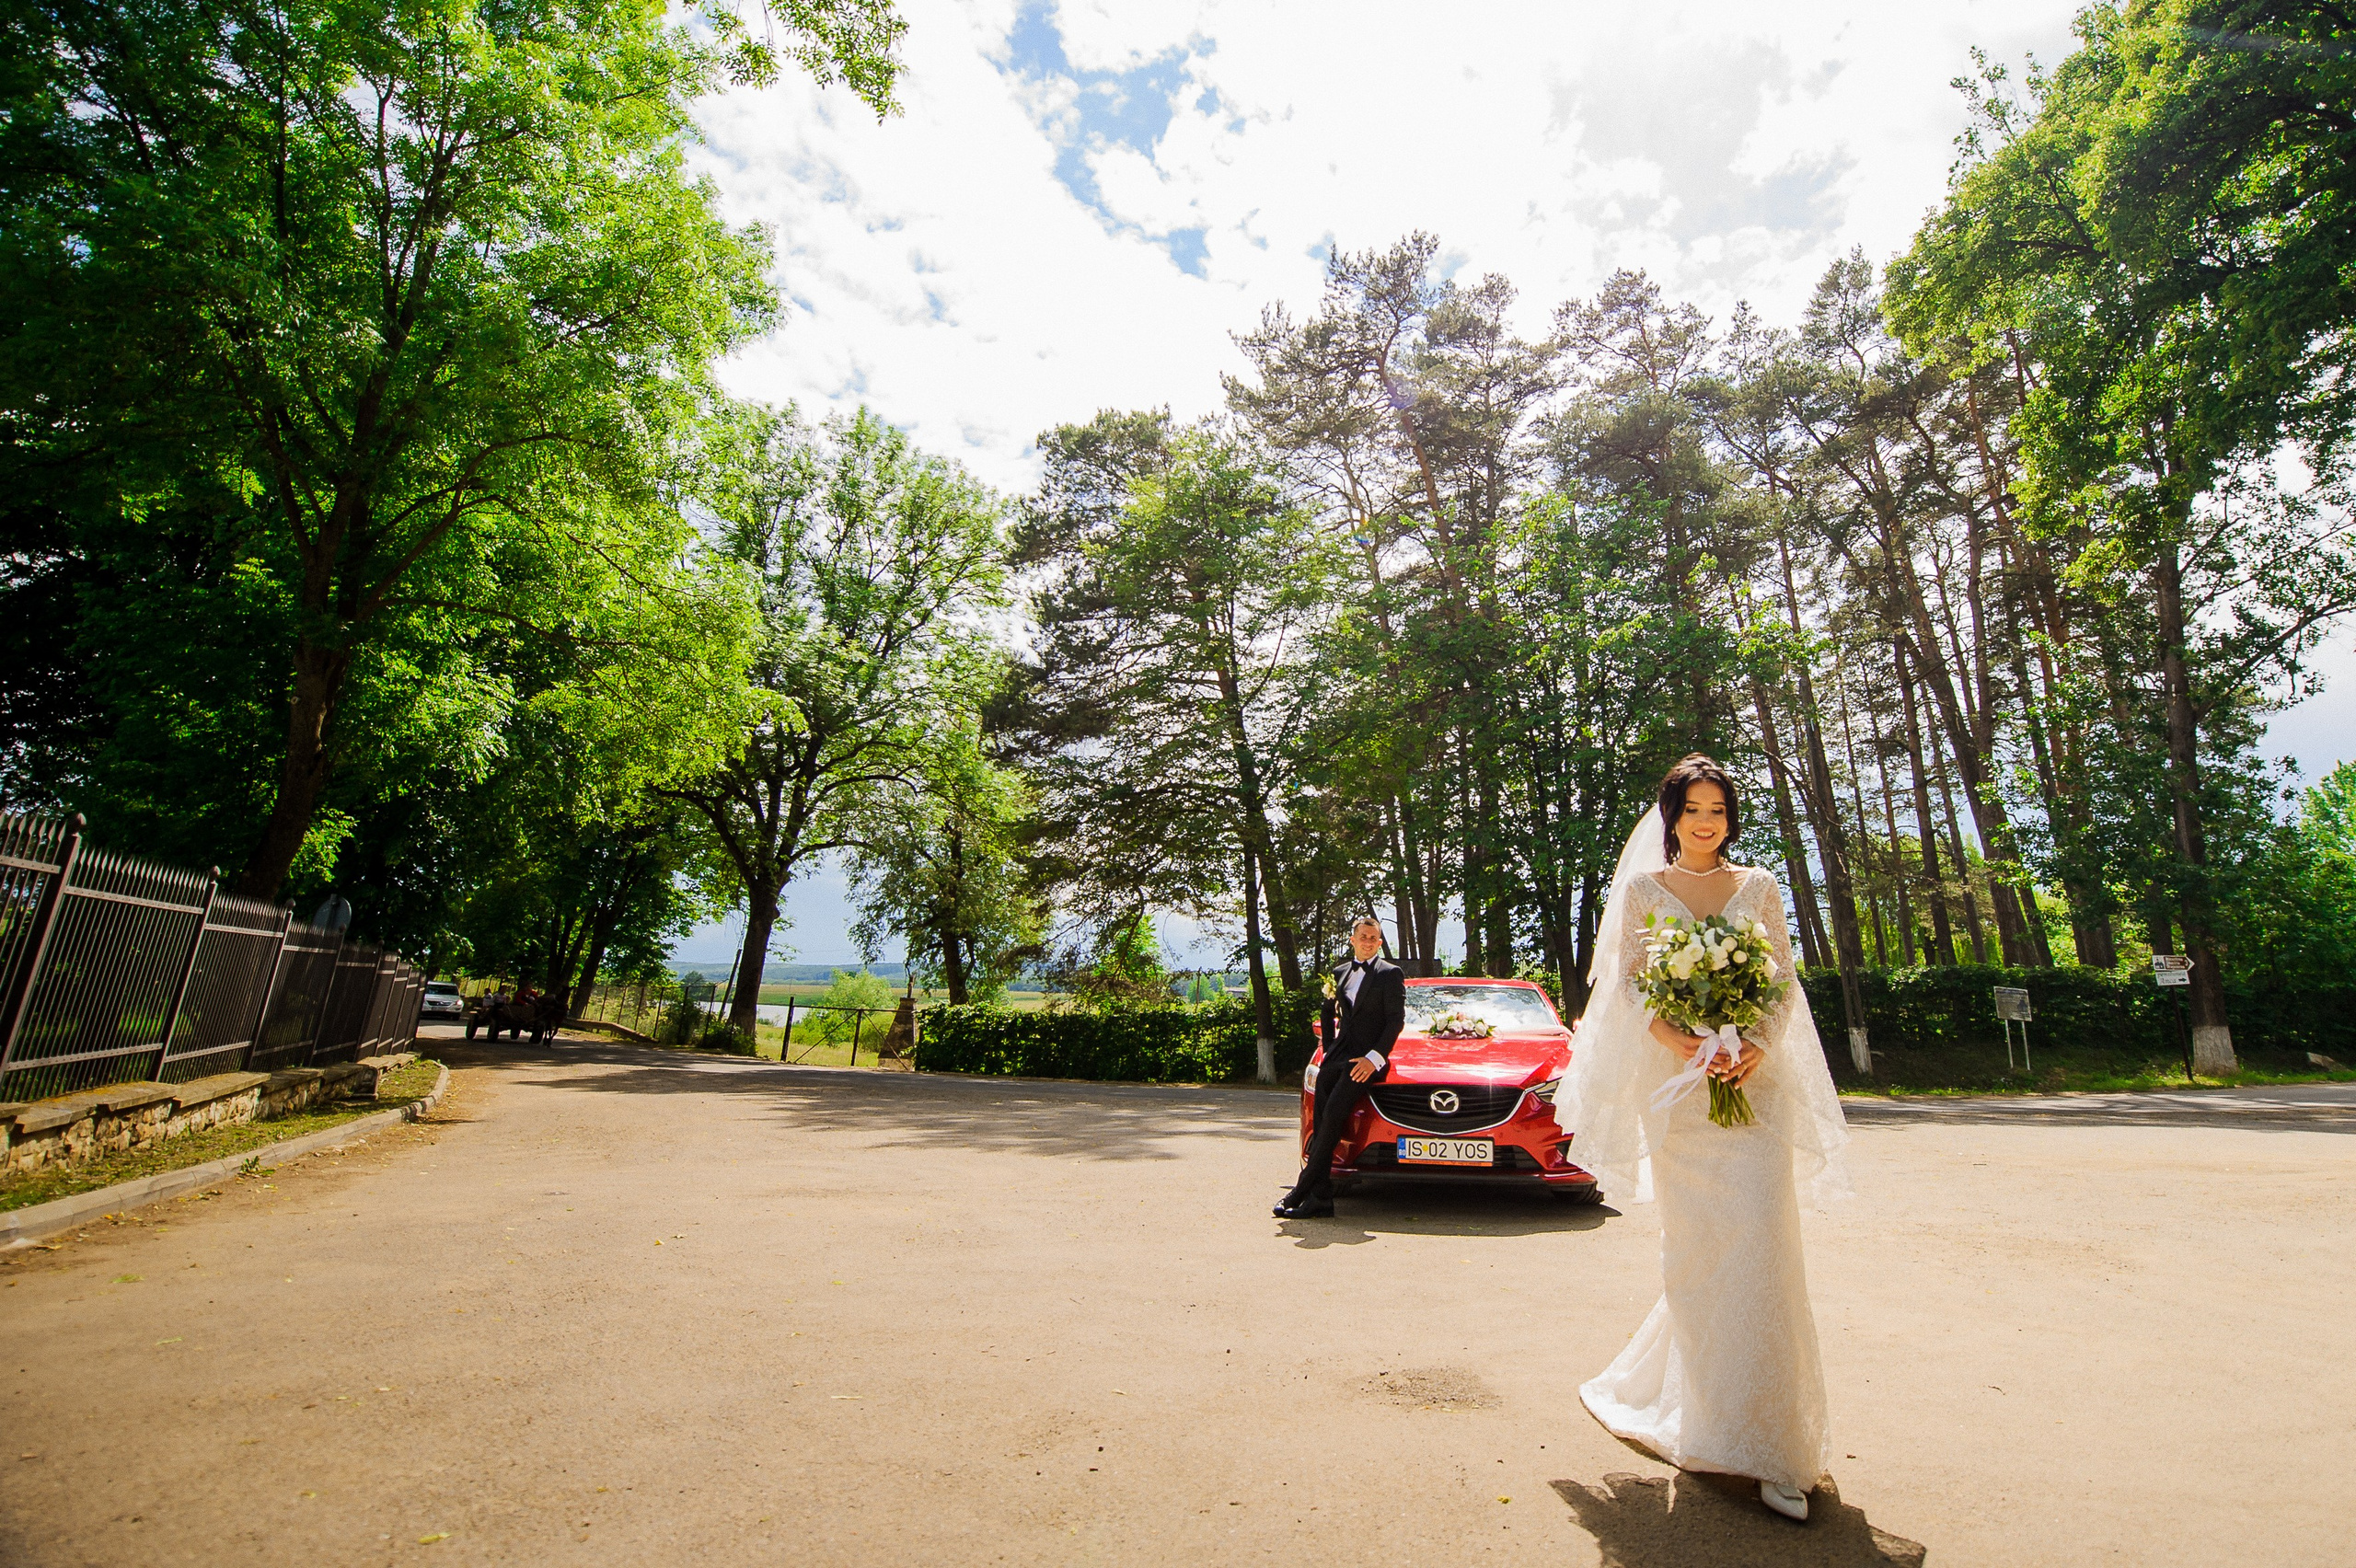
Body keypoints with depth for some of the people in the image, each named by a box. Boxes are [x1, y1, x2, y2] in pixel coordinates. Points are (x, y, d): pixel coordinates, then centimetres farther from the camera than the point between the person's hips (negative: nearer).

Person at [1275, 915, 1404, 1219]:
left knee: (1332, 1116, -17)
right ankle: (1320, 1200, 1)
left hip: (1365, 1060, -6)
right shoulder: (1340, 973, 18)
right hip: (1337, 1057, 6)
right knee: (1321, 1123, -3)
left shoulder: (1391, 974, 1)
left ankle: (1301, 1191, -12)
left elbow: (1396, 1019, -6)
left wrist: (1375, 1057, -14)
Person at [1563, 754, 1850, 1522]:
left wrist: (1758, 1048, -12)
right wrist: (1686, 1045, -15)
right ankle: (1711, 1423, 21)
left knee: (1761, 1241, -7)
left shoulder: (1760, 888, 11)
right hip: (1675, 1081, 0)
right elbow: (1628, 985, 1)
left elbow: (1784, 985, 7)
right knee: (1696, 1249, 3)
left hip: (1753, 1079, 1)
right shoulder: (1642, 889, 7)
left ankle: (1771, 1444, 4)